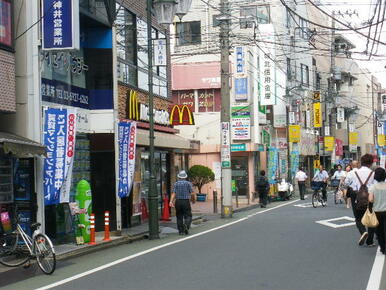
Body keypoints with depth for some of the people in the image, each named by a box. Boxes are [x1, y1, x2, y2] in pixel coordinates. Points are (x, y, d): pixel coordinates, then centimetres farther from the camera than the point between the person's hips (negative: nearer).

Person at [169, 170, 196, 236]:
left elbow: (173, 193, -6)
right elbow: (192, 193, -4)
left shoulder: (176, 184, 5)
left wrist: (171, 201, -13)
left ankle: (181, 231, 9)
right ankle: (186, 225, -25)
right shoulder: (188, 183, 0)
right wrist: (194, 200, 14)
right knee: (188, 216, 3)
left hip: (178, 201, 2)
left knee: (179, 217, 9)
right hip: (186, 201, -2)